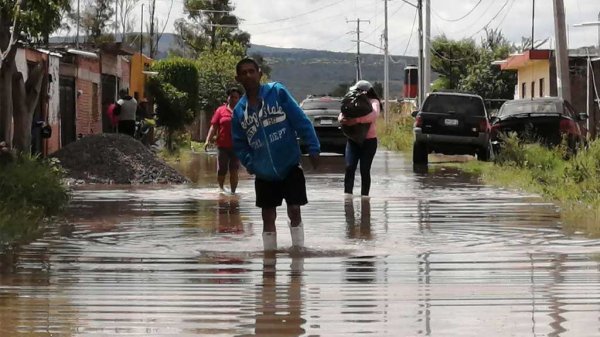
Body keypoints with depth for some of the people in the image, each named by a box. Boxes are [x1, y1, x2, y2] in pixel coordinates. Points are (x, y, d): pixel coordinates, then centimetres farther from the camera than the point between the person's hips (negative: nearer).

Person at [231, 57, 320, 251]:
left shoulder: (277, 92, -8)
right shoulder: (239, 111, 2)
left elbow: (301, 121, -9)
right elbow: (239, 144, 10)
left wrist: (313, 148, -14)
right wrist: (250, 164, -5)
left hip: (290, 166, -3)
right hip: (264, 174, 3)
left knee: (294, 212, -2)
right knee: (268, 218, 8)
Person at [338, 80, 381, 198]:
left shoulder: (373, 102, -4)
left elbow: (373, 115, -24)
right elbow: (342, 114, 6)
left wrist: (356, 120, -34)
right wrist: (342, 119, -19)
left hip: (368, 140, -4)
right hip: (353, 140, 4)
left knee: (365, 170, -1)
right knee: (349, 167, -9)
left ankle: (365, 195, 5)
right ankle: (347, 194, -10)